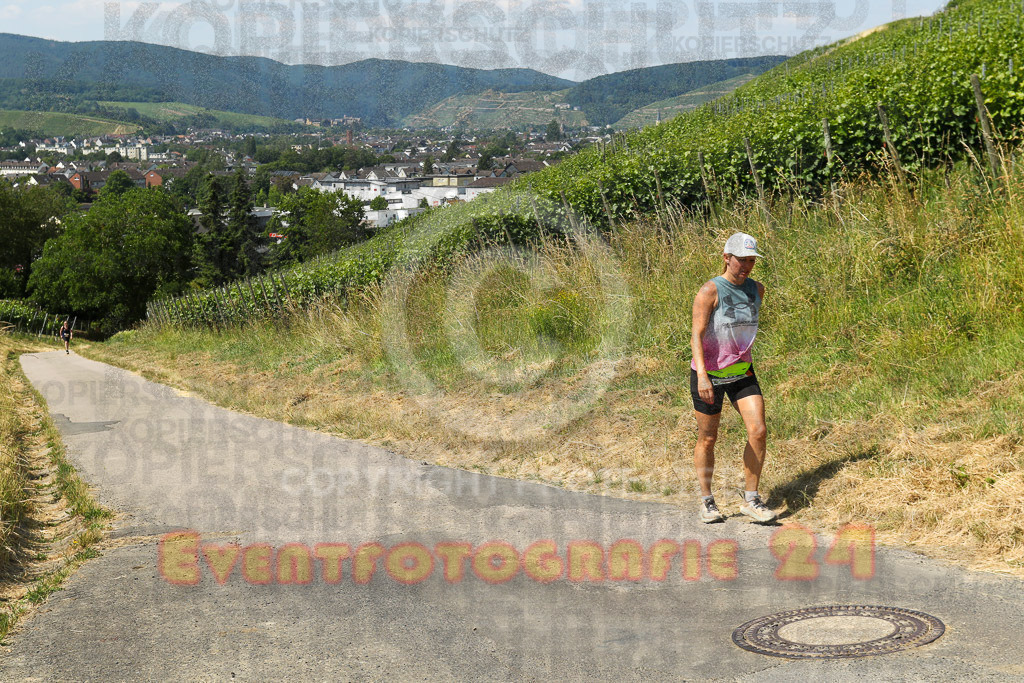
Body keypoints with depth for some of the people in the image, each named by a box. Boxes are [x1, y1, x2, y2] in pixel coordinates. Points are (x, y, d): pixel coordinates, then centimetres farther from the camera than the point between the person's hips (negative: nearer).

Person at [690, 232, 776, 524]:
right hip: (709, 374, -5)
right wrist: (702, 376, -30)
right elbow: (697, 335, -20)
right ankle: (706, 501, 22)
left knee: (758, 432, -9)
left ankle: (750, 500, 3)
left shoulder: (757, 290, 5)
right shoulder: (710, 291, -14)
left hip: (742, 373, 5)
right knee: (707, 439, 6)